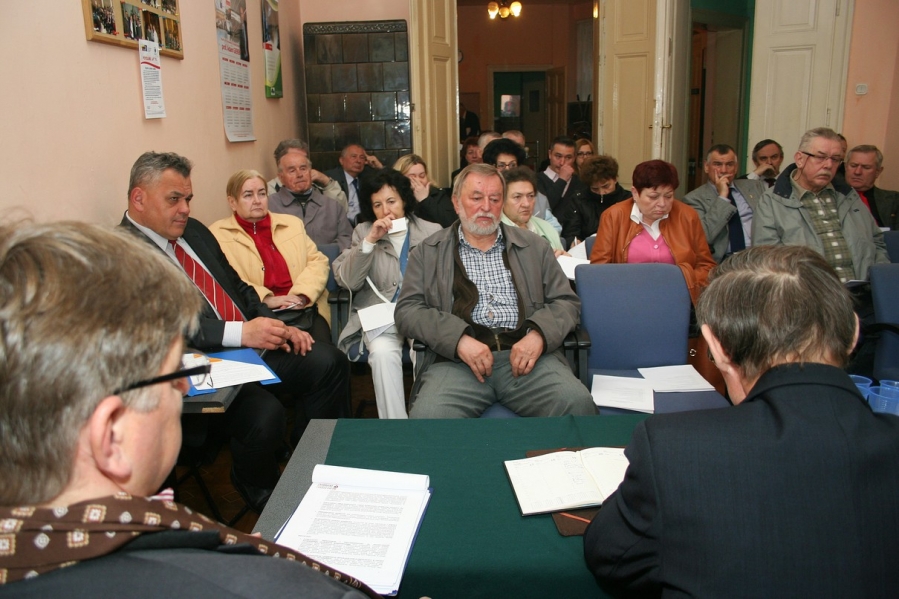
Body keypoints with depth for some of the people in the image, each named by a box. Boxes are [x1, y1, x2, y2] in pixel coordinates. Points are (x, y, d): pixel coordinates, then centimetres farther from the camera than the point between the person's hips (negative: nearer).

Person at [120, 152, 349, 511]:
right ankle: (260, 491, 3)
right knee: (264, 412, -30)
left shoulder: (193, 230, 16)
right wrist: (240, 332, -26)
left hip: (253, 344, 8)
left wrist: (273, 326, 5)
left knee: (329, 363, -5)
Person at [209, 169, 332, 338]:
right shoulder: (218, 234, 8)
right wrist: (265, 299, -16)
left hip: (304, 309, 4)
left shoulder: (292, 224, 21)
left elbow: (318, 261, 14)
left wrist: (301, 294, -5)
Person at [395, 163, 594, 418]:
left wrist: (539, 334, -8)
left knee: (577, 402, -28)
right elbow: (408, 309, 4)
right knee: (429, 414, -32)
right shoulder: (428, 252, 14)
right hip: (457, 359, -1)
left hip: (524, 353, 2)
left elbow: (566, 302, 15)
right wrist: (459, 339, -13)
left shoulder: (534, 247, 19)